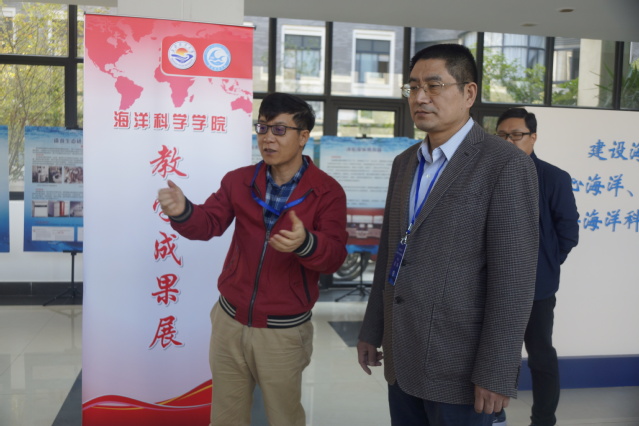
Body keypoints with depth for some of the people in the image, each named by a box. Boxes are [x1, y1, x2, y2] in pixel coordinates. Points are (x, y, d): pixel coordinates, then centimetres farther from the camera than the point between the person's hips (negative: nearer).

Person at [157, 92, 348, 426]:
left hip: (283, 331, -3)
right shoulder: (238, 180, 2)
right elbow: (209, 223, -8)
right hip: (230, 321, 4)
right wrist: (182, 213, -31)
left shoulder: (327, 192, -10)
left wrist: (305, 243, -41)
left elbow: (334, 257, -18)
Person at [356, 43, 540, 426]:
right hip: (402, 357, 6)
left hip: (458, 364, -6)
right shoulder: (405, 163, 10)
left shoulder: (507, 164, -12)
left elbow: (514, 277, -16)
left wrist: (496, 373, -17)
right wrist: (372, 331, 14)